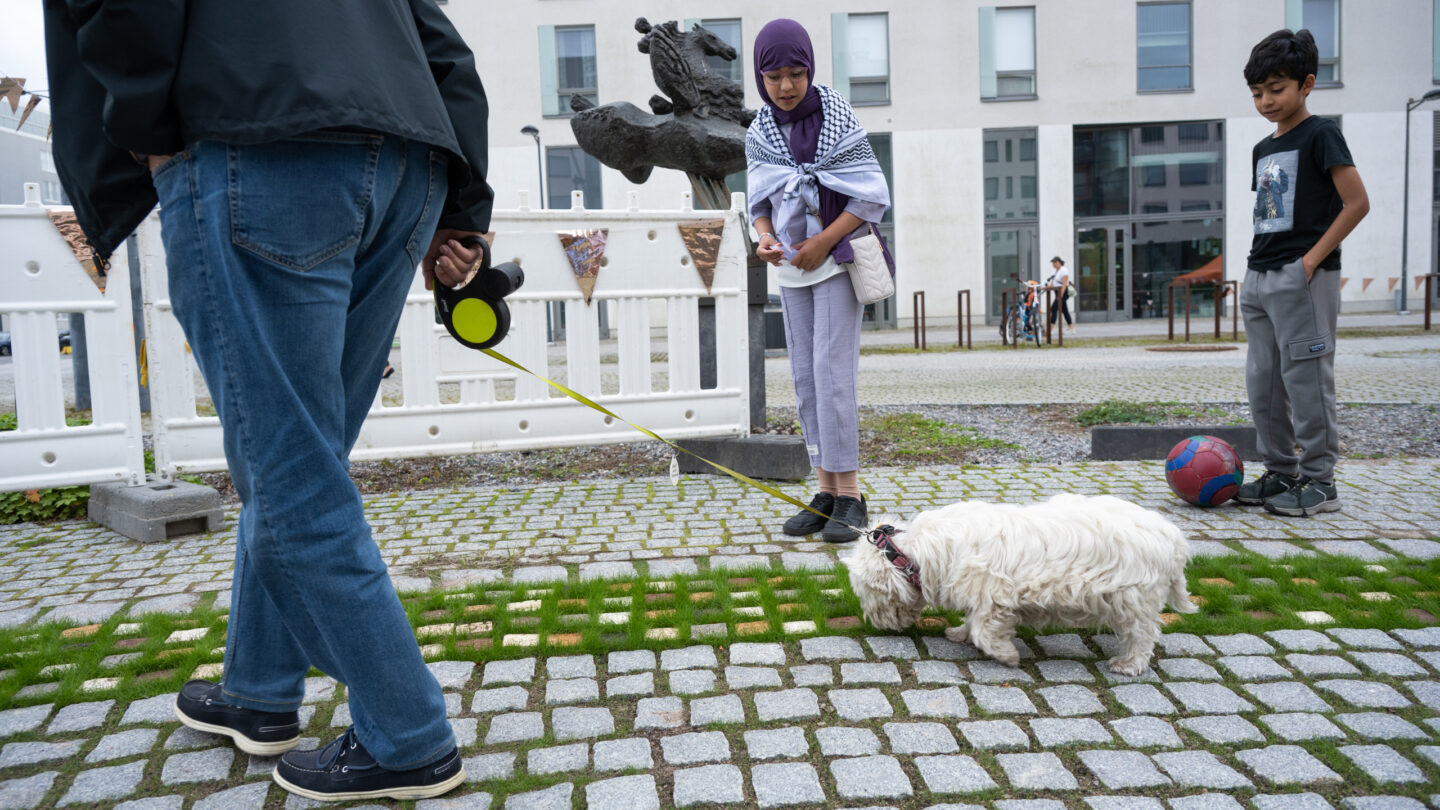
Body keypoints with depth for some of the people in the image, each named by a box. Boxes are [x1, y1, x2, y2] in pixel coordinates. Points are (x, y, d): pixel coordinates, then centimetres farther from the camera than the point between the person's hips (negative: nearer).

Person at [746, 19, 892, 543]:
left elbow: (872, 196, -9)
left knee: (832, 373, -12)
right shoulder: (759, 133, 5)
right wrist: (766, 238, -11)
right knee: (805, 378, 3)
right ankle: (826, 491, 9)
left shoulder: (837, 119, -8)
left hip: (836, 262, -5)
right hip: (792, 269, 5)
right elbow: (760, 201, 10)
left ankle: (850, 495, -6)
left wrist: (823, 242, -15)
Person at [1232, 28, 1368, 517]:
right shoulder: (1262, 150, 18)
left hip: (1302, 278, -8)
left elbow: (1357, 203, -10)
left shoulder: (1320, 135, -4)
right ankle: (1280, 473, 18)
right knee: (1262, 382, 9)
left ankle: (1319, 481, 1)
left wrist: (1312, 258, -16)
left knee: (1305, 378, -6)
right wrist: (1259, 267, 12)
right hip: (1259, 278, 8)